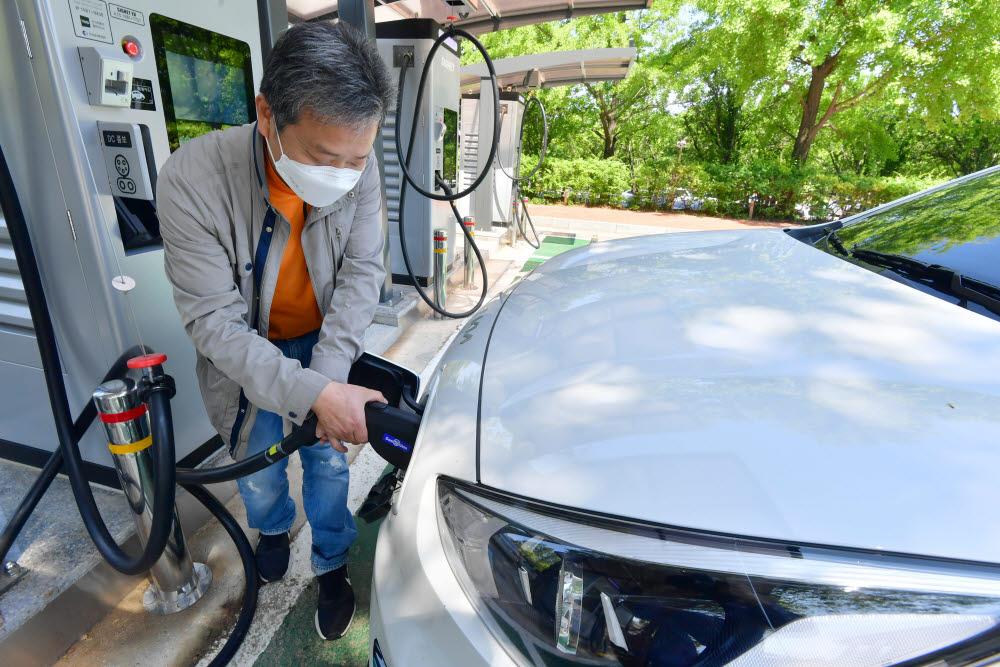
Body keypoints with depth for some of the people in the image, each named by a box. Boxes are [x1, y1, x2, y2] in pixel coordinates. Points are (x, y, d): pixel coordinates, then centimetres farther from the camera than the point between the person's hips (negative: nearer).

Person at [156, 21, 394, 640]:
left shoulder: (360, 169, -23)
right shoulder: (191, 180, -31)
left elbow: (362, 271, -17)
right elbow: (215, 323, -28)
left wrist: (330, 372, -28)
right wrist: (314, 393, -37)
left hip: (322, 341, 1)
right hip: (245, 351, -1)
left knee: (329, 460, 11)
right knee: (259, 463, 17)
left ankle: (332, 563, 39)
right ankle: (273, 527, 54)